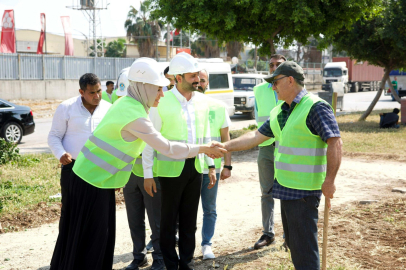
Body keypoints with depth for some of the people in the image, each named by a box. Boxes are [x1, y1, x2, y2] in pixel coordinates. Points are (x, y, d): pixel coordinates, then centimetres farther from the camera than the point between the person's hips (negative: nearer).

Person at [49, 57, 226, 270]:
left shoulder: (126, 103, 5)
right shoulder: (135, 116, -23)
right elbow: (167, 148, -18)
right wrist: (203, 149, -9)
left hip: (93, 176, 9)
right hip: (94, 182, -9)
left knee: (102, 235, 15)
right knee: (90, 239, 1)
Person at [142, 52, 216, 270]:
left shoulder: (201, 101, 4)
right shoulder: (161, 102, -12)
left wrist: (211, 166, 10)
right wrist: (148, 174, -9)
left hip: (195, 168, 5)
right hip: (171, 169, -4)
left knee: (189, 219, 13)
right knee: (169, 220, 8)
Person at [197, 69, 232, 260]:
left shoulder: (218, 107, 3)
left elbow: (225, 138, 7)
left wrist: (227, 165, 1)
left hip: (211, 167, 1)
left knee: (209, 210, 9)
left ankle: (207, 245, 21)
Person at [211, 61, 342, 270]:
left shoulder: (315, 108, -15)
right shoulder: (279, 111, 13)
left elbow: (335, 143, -21)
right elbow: (256, 137, 18)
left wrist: (329, 180, -25)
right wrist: (226, 146, 14)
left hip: (303, 190, -9)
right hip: (285, 187, 9)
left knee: (304, 246, -4)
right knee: (292, 242, 18)